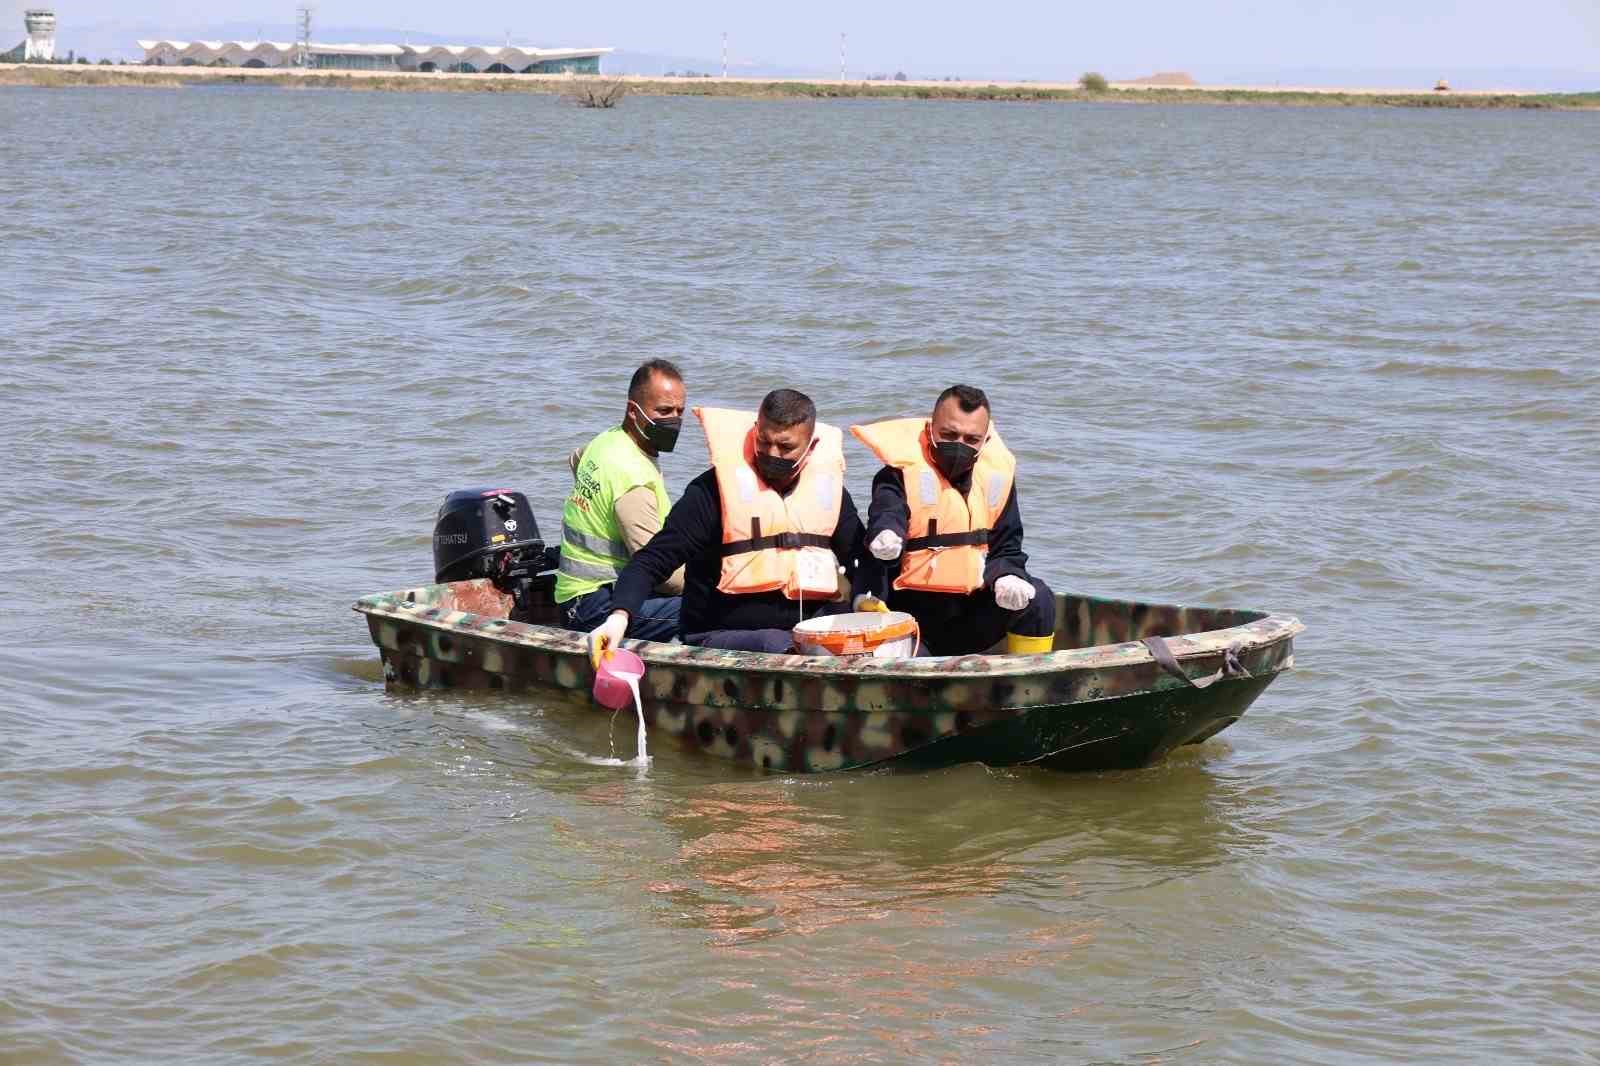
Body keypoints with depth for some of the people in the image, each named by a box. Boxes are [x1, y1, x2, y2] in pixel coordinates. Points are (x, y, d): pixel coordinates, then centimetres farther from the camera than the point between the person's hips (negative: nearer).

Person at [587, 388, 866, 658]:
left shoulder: (826, 488, 10)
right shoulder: (715, 489, -4)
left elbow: (860, 560, 23)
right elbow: (654, 559, -7)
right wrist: (619, 616, -24)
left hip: (809, 629, 5)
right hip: (721, 636, -5)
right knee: (778, 646, -36)